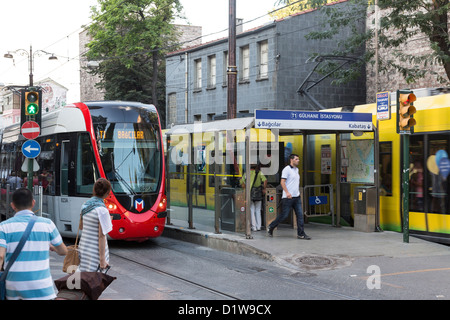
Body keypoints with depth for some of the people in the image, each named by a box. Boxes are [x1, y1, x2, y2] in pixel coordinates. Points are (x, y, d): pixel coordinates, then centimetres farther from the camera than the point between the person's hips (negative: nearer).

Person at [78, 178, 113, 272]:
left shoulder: (85, 205, 5)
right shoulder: (102, 210, -16)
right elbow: (101, 236, -18)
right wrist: (102, 259, -15)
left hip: (84, 247, 7)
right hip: (95, 252, -7)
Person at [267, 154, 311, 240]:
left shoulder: (296, 169, 16)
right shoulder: (286, 169, -9)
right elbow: (282, 182, -15)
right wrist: (287, 192, -25)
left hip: (297, 197, 7)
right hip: (288, 197, -7)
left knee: (300, 215, -1)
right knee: (284, 215, -2)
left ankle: (301, 234, 1)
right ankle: (271, 227, 17)